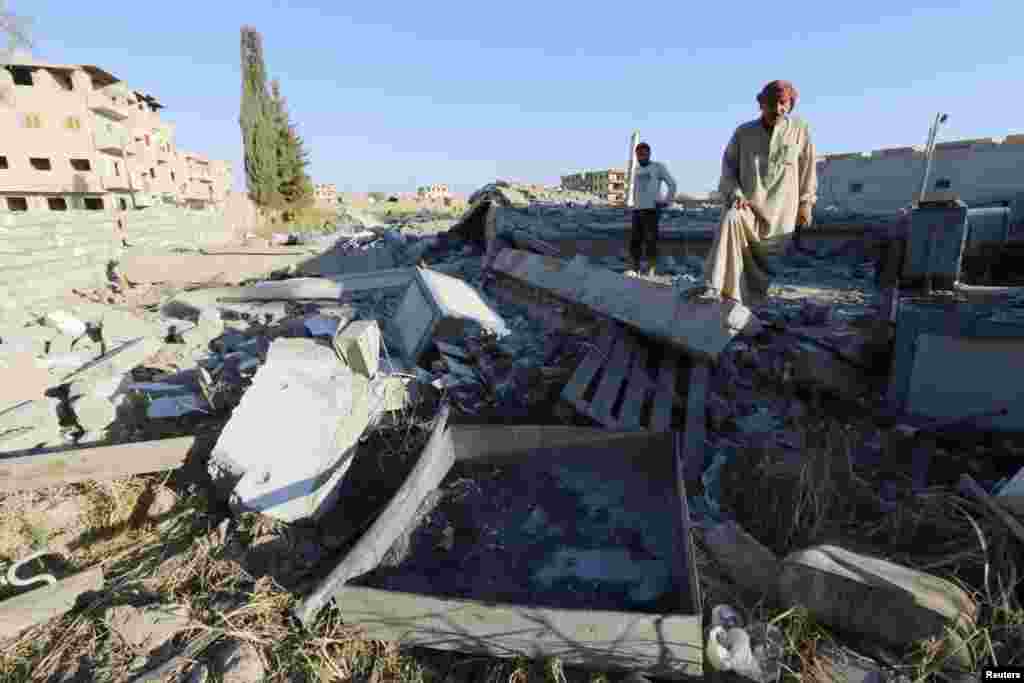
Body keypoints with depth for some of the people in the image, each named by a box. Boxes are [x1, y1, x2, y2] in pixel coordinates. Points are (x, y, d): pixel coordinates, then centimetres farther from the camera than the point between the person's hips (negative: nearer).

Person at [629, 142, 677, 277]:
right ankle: (635, 270, 9)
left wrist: (666, 202, -6)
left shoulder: (658, 167, 1)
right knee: (635, 241, 3)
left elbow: (672, 184, 2)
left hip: (652, 210, -6)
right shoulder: (637, 170, 17)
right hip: (637, 211, 6)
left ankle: (650, 273, -10)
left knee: (650, 241, -11)